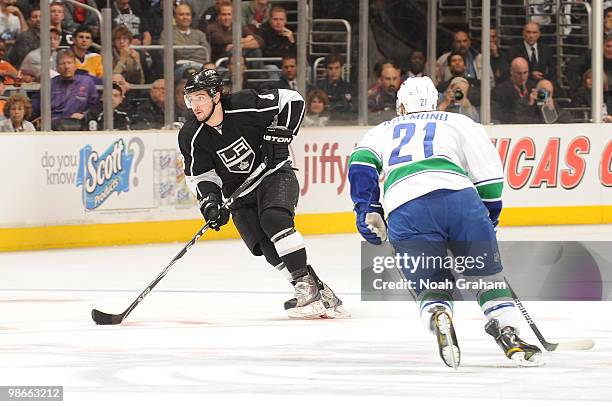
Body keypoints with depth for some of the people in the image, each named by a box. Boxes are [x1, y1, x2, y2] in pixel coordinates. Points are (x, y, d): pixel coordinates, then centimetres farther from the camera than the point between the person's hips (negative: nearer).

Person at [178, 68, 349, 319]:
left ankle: (305, 283, -27)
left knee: (274, 218, -32)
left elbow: (292, 101, -12)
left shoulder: (245, 106, -21)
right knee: (267, 248, -15)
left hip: (274, 174, -4)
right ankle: (319, 293, -9)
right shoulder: (192, 137, -10)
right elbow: (199, 175, -2)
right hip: (240, 196, 4)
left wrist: (279, 136, -16)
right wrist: (209, 200, -19)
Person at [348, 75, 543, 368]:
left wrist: (367, 210, 11)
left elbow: (362, 163, 13)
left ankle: (438, 315, -22)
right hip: (458, 196, -1)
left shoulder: (383, 131, 33)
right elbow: (488, 168, 17)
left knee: (431, 286, 11)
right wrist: (489, 218, 27)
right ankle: (509, 335, -2)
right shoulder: (458, 122, 29)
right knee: (487, 276, 16)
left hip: (403, 211, 1)